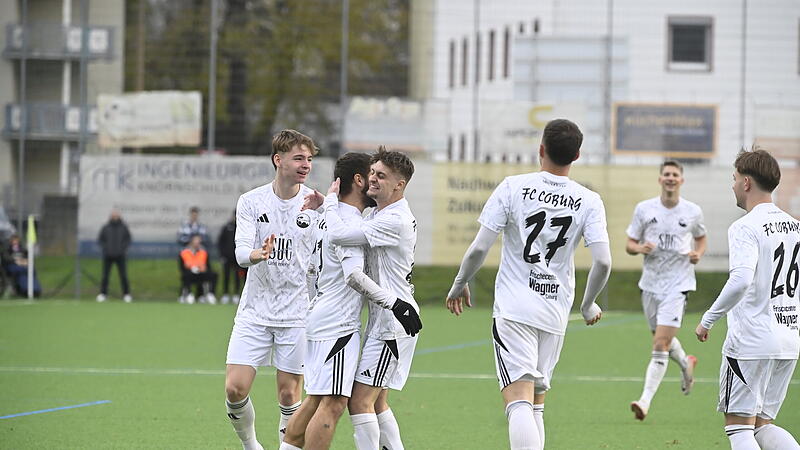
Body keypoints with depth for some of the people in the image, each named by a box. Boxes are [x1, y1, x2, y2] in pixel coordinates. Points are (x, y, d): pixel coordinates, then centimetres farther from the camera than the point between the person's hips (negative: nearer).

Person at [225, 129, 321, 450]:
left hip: (298, 314, -1)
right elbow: (241, 254, -12)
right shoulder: (251, 202, -1)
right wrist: (260, 254, -32)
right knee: (235, 389, -6)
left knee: (289, 396, 0)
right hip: (254, 312, 1)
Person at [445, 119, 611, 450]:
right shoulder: (588, 202, 0)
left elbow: (479, 248, -7)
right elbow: (602, 262, -7)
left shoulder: (513, 187, -6)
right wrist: (588, 305, 12)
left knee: (518, 400, -13)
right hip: (555, 314, 3)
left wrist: (460, 283, 11)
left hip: (513, 309, -3)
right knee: (536, 401, 18)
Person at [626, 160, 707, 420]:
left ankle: (645, 401, -16)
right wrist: (640, 248, -16)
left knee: (661, 345, -14)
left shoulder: (693, 212, 0)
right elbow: (629, 245, 6)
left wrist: (698, 254, -3)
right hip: (650, 282, 3)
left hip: (678, 283, -3)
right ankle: (686, 364, 51)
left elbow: (701, 238, 19)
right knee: (662, 340, 16)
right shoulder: (644, 209, 2)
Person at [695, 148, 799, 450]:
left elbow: (740, 281, -26)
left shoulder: (745, 228, -12)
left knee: (738, 424, -1)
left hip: (750, 342, -7)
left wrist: (708, 320, -15)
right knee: (762, 424, 15)